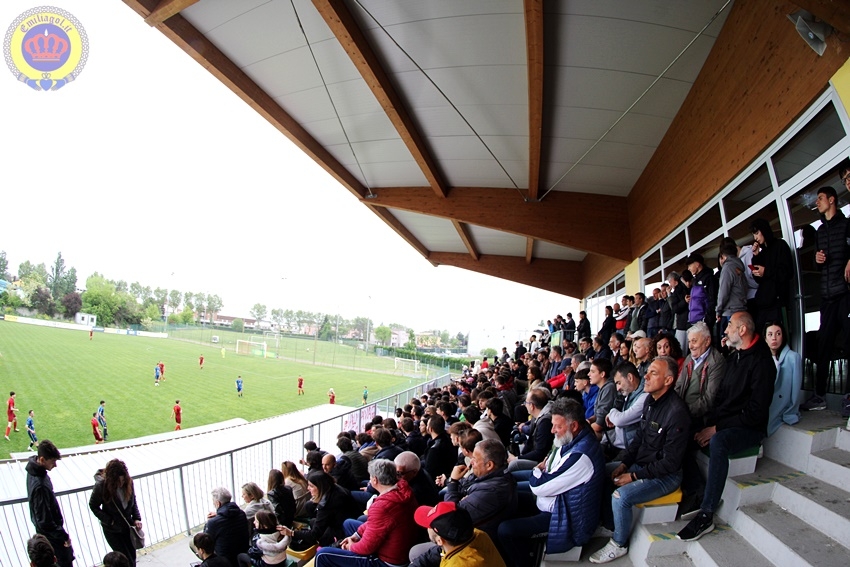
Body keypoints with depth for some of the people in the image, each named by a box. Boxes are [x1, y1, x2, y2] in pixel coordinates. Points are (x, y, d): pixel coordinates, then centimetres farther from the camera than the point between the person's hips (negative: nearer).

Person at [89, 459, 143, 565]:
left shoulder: (128, 482, -13)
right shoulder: (101, 485, -23)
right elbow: (93, 506, -9)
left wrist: (137, 518, -9)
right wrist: (110, 521, -16)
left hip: (128, 527, 4)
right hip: (112, 530, -4)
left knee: (132, 557, 16)